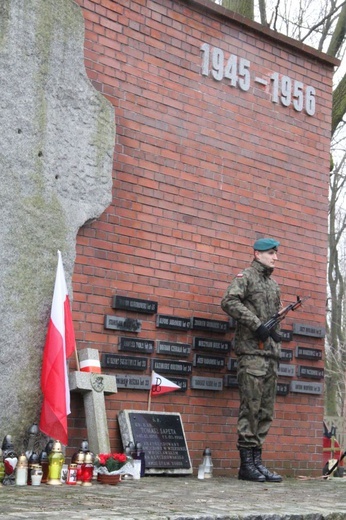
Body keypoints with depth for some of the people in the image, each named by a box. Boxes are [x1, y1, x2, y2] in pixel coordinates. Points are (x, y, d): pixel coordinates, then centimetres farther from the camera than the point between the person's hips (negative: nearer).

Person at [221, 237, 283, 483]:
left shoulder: (274, 284, 23)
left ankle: (257, 460, 9)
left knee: (266, 410, 5)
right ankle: (246, 463, -5)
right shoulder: (246, 276, 0)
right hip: (252, 352, -8)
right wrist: (256, 325, -17)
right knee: (251, 408, -8)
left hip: (271, 354, 8)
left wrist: (276, 333, 11)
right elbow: (229, 301, -15)